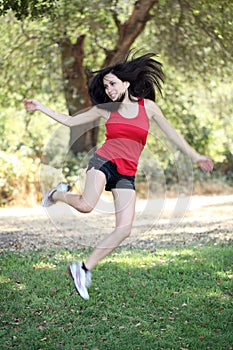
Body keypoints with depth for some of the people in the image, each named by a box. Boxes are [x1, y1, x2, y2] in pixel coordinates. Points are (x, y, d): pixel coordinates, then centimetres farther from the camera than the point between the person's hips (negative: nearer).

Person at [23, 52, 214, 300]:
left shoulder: (148, 106, 8)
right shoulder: (105, 109, 9)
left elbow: (172, 134, 13)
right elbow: (69, 121, 16)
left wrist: (195, 157, 10)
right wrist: (40, 107, 12)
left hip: (126, 175, 2)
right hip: (104, 161, -1)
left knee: (124, 229, -13)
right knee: (86, 205, -31)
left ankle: (84, 268, -2)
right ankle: (57, 194, 4)